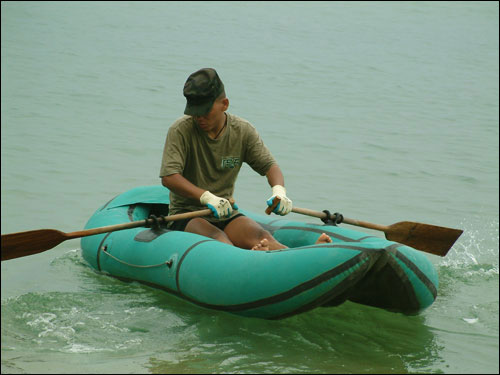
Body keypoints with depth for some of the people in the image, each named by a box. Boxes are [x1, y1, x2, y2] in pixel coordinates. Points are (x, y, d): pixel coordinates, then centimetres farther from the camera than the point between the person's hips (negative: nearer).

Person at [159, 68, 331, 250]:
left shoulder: (243, 131, 4)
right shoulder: (180, 131, -8)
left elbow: (269, 165, 5)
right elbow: (168, 177, -18)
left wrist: (279, 190, -20)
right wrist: (206, 197, -33)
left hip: (226, 214, 3)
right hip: (185, 215, -3)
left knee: (259, 236, -28)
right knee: (215, 236, -36)